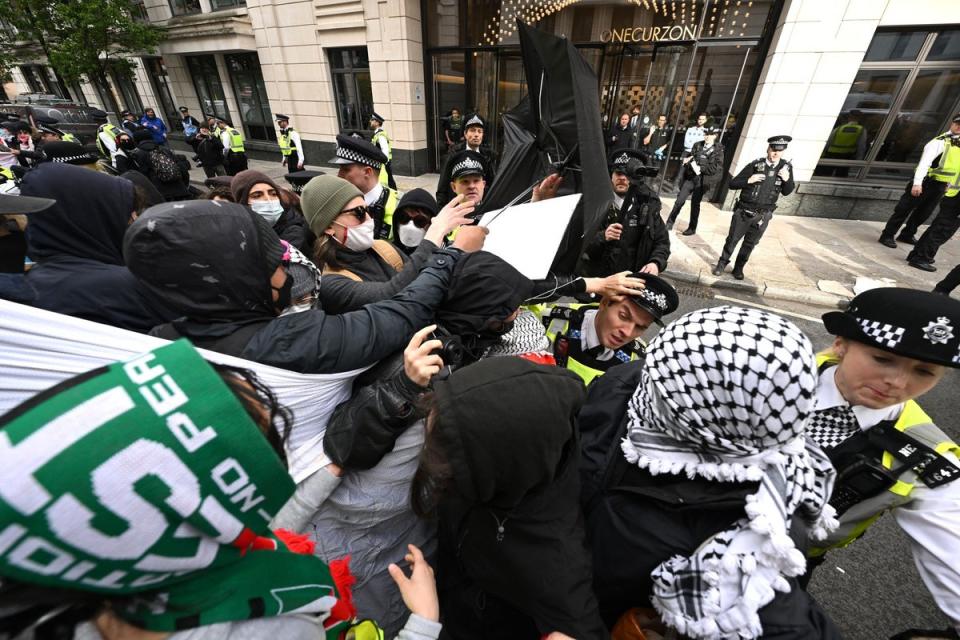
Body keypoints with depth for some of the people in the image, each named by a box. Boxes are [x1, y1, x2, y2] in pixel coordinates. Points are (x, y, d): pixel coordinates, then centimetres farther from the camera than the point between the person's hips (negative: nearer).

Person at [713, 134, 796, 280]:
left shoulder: (786, 167, 0)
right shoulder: (755, 165, -8)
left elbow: (787, 192, 6)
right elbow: (732, 183, -7)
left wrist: (787, 179, -12)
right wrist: (749, 180, -23)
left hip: (762, 216, 3)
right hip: (744, 212, -2)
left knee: (750, 244, 12)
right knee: (732, 239, 6)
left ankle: (738, 268, 26)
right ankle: (722, 263, 23)